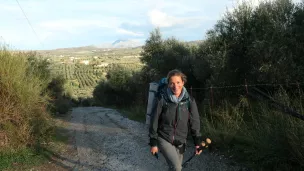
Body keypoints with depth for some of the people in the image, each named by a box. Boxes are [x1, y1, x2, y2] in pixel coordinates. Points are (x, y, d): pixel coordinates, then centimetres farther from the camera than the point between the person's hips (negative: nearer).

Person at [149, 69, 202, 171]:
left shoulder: (189, 100, -6)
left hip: (180, 141, 3)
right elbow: (154, 121, -8)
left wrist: (197, 143, -6)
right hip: (164, 139, -3)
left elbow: (195, 122, -2)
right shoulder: (162, 99, -14)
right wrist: (153, 143, -6)